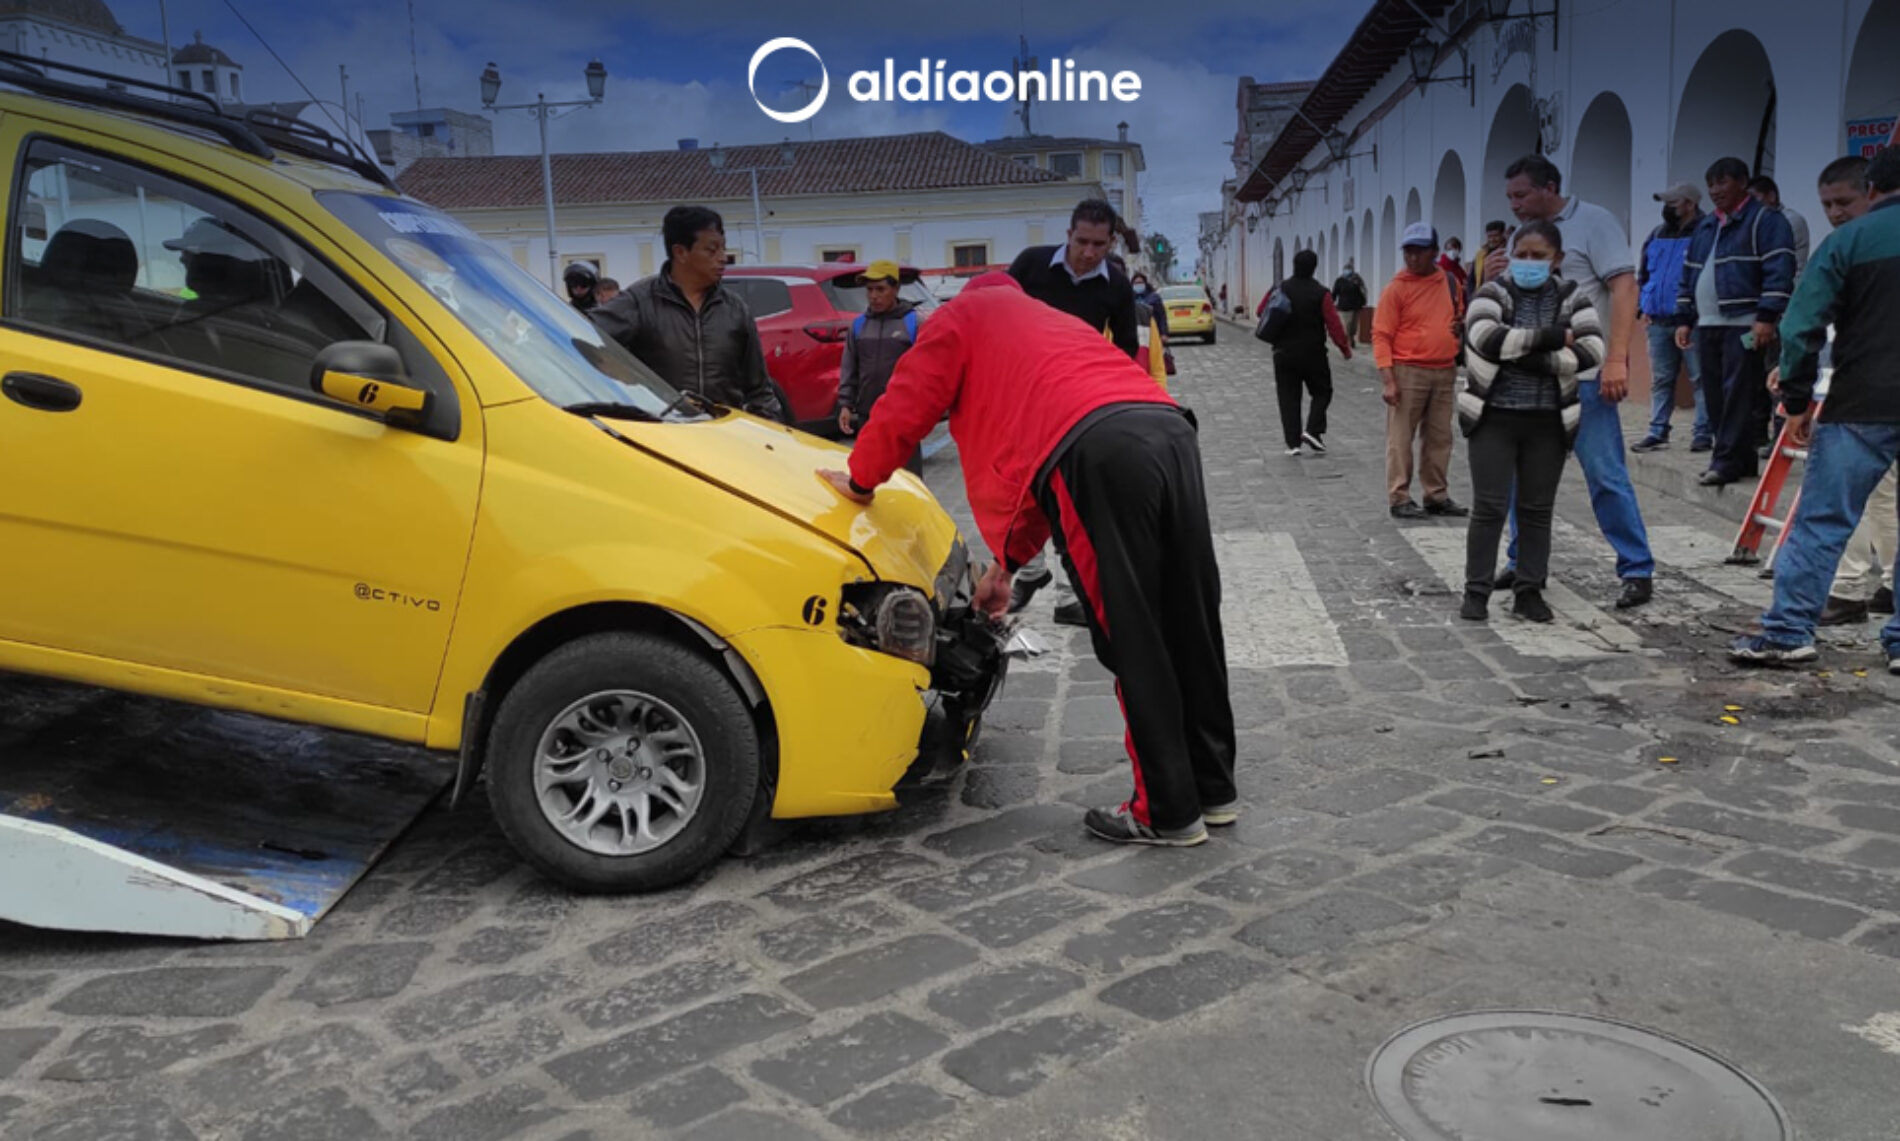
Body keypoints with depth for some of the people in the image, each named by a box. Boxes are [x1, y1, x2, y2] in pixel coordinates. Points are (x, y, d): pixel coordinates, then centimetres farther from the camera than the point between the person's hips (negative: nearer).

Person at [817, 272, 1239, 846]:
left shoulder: (961, 316, 22)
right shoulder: (1050, 321, 41)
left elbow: (905, 408, 16)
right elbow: (1041, 454, 41)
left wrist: (860, 481, 35)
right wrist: (1007, 562, 45)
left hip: (1099, 450, -7)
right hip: (1171, 430, 8)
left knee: (1132, 643, 1)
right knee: (1191, 629, 14)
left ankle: (1170, 814, 11)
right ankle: (1215, 790, 28)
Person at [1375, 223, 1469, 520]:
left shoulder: (1449, 283, 9)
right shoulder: (1398, 287, -6)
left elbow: (1460, 317, 27)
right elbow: (1381, 335, -9)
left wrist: (1461, 325, 1)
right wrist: (1388, 379, -17)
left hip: (1444, 372, 5)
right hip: (1408, 372, -5)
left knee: (1439, 438, 10)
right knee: (1401, 437, -3)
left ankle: (1437, 496, 19)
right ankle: (1399, 499, 2)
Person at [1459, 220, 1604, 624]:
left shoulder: (1571, 296, 4)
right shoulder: (1494, 291, -1)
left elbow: (1592, 349, -9)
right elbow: (1484, 337, -21)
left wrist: (1538, 360, -18)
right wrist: (1549, 338, -18)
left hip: (1547, 421, 2)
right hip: (1494, 416, -2)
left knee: (1538, 509, 8)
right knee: (1489, 507, -1)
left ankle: (1529, 590, 17)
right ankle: (1476, 590, 7)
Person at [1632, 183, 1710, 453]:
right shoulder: (1657, 236, 14)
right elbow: (1643, 273, 23)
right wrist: (1645, 305, 14)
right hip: (1658, 321, 7)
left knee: (1699, 379, -1)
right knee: (1660, 380, 11)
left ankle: (1703, 433, 4)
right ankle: (1658, 432, 17)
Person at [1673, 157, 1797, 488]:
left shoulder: (1765, 221, -2)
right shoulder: (1705, 226, 21)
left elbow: (1779, 272, -11)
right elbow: (1689, 275, 25)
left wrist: (1766, 318, -18)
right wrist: (1684, 319, 17)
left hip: (1744, 326, -8)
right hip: (1707, 325, 8)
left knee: (1738, 396, -10)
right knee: (1715, 398, 6)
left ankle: (1727, 462, -9)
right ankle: (1742, 460, 14)